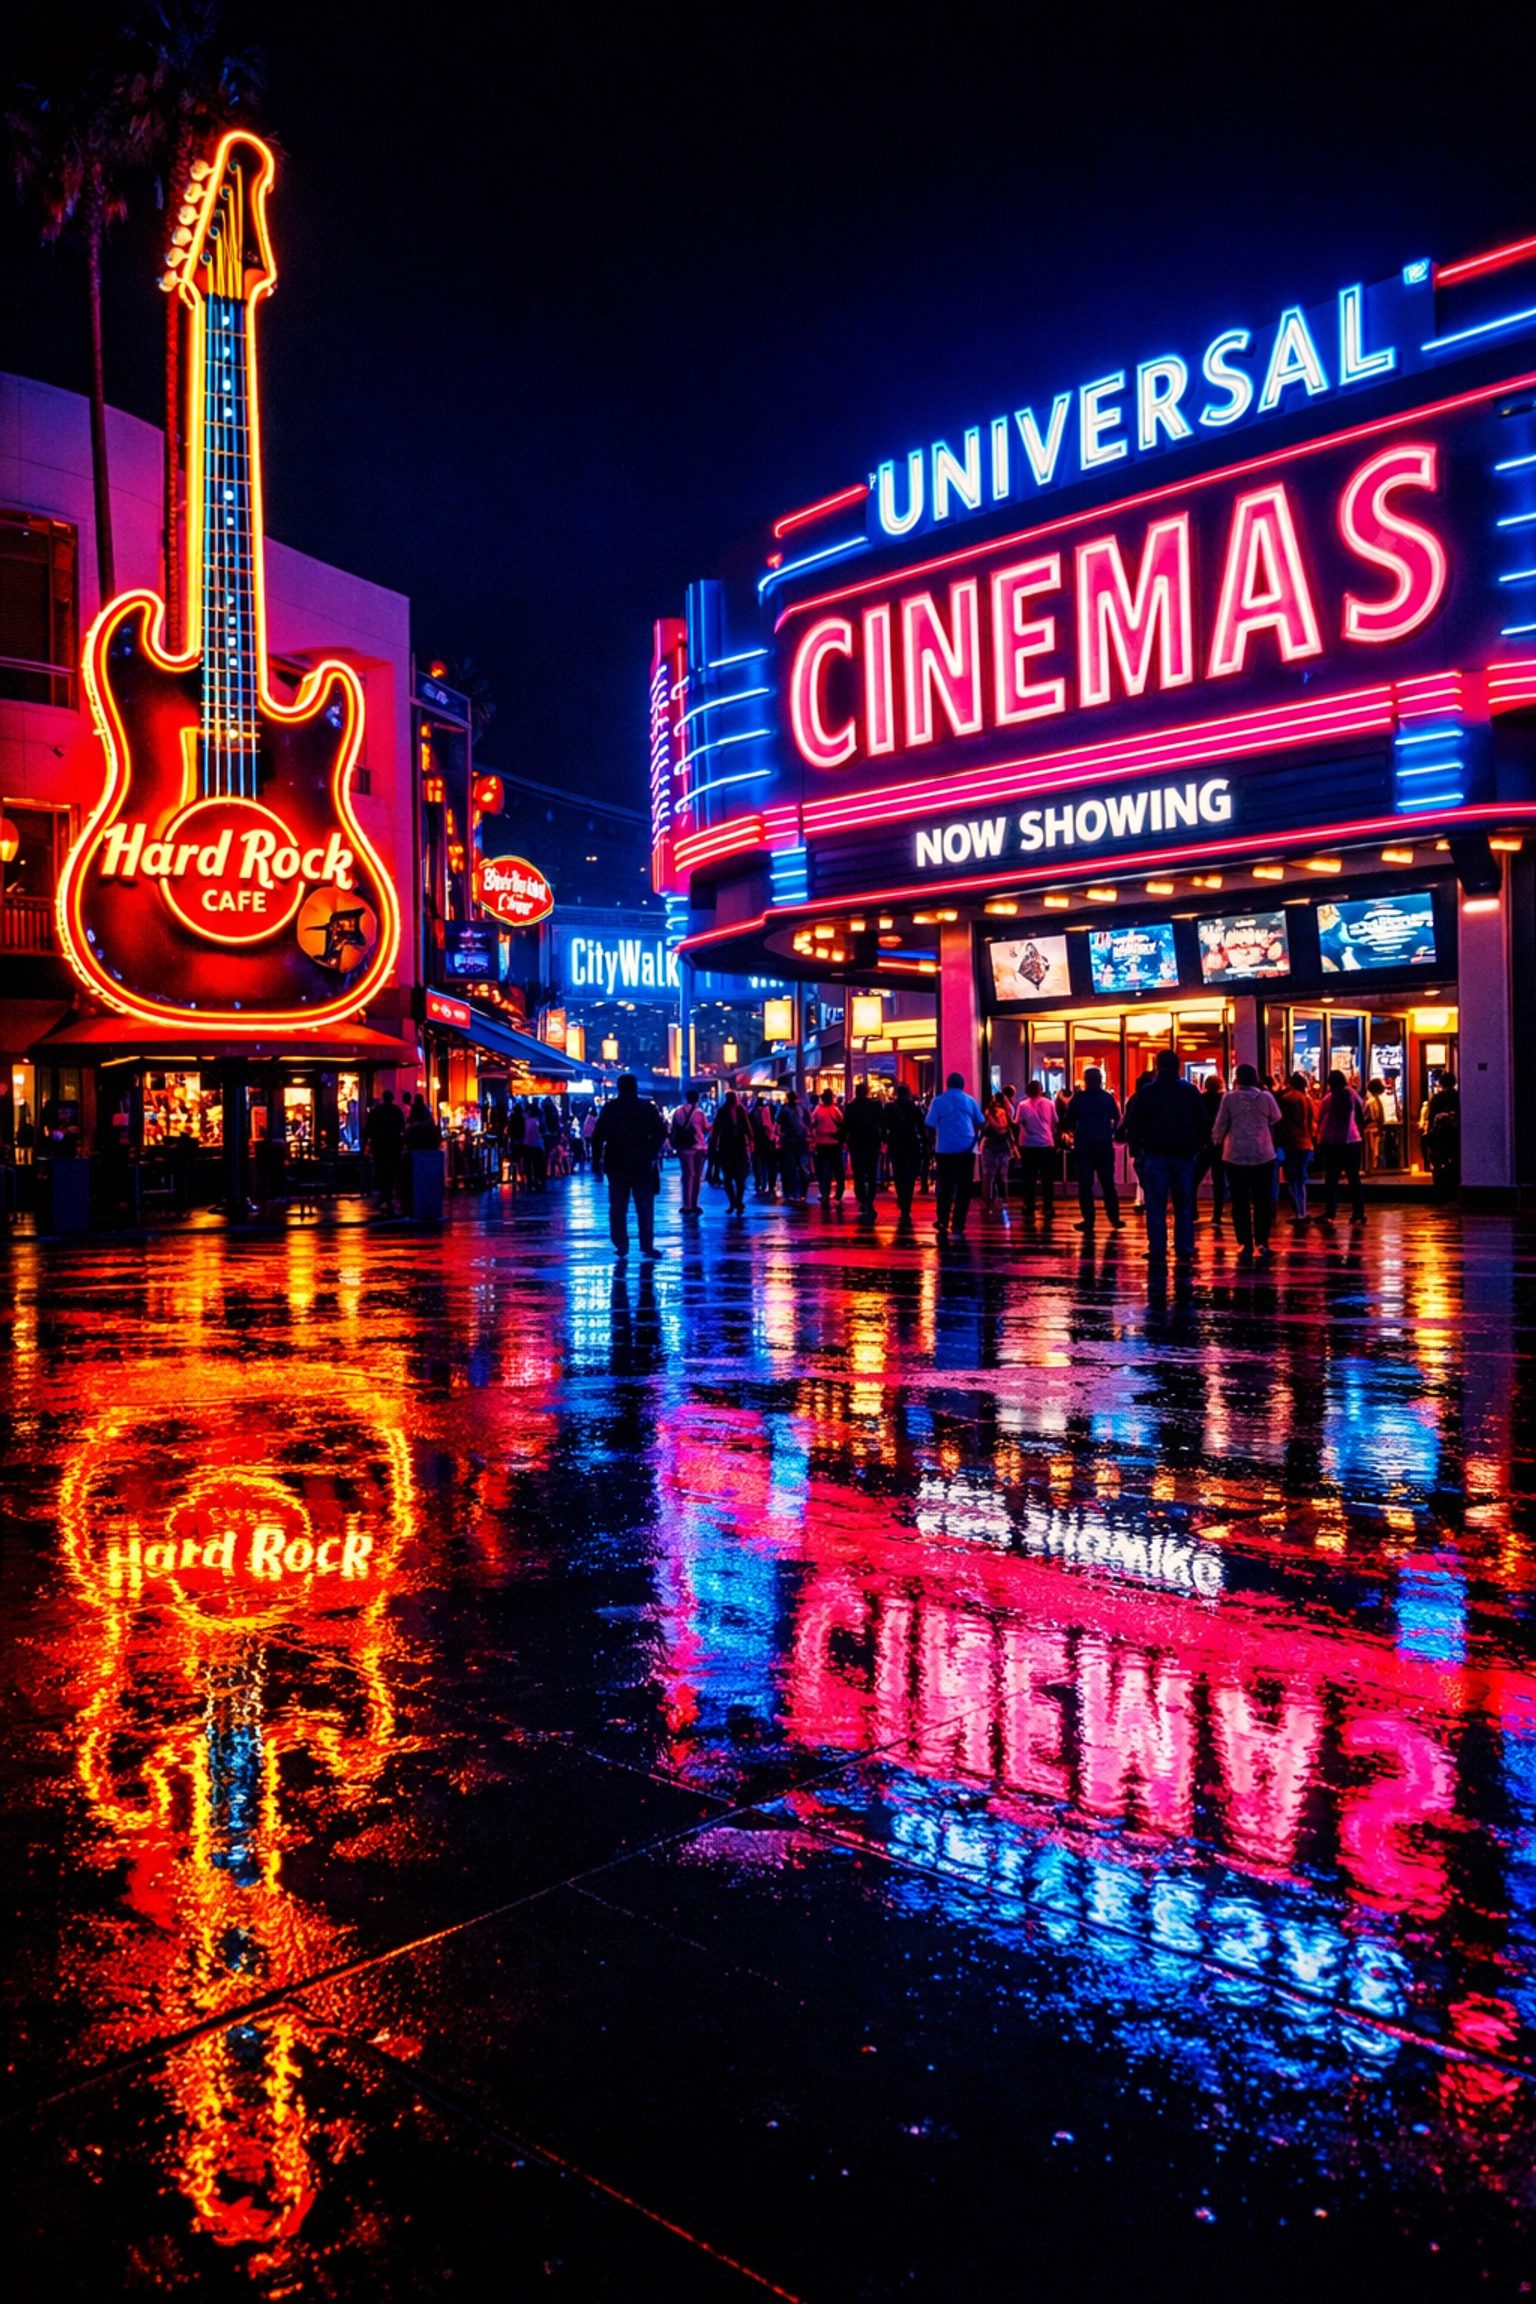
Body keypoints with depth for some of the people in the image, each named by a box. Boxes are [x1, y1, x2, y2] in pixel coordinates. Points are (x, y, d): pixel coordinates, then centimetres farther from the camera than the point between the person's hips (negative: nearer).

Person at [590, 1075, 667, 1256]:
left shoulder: (609, 1108, 0)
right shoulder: (647, 1107, 1)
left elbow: (598, 1135, -3)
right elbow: (661, 1132, -2)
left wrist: (596, 1158, 4)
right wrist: (652, 1153, 8)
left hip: (617, 1164, 0)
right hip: (642, 1164, 0)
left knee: (618, 1207, 6)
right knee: (645, 1207, 5)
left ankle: (621, 1246, 2)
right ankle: (647, 1246, 0)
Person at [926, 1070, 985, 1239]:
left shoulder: (938, 1101, 1)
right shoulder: (970, 1101, 6)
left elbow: (930, 1127, -3)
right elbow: (979, 1125, 9)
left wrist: (934, 1142, 12)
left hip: (945, 1150, 0)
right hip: (967, 1149, 0)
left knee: (945, 1188, 7)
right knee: (963, 1189, 3)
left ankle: (942, 1226, 4)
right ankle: (958, 1228, -2)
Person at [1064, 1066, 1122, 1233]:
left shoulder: (1079, 1098, -4)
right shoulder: (1108, 1097, 2)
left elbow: (1070, 1120, -4)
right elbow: (1116, 1119, 4)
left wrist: (1073, 1133, 14)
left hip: (1084, 1145, -2)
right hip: (1105, 1144, 2)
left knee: (1085, 1184, 1)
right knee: (1108, 1183, 10)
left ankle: (1088, 1220, -3)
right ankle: (1114, 1219, 9)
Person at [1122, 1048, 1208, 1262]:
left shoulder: (1147, 1092, -3)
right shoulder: (1191, 1092, 5)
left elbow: (1134, 1124, -6)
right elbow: (1204, 1123, 6)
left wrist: (1136, 1150, 4)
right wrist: (1196, 1146, 14)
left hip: (1155, 1154, -3)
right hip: (1184, 1155, 3)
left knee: (1156, 1206, 1)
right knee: (1184, 1205, 9)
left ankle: (1158, 1251, -3)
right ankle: (1184, 1250, 8)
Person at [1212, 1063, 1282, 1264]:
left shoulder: (1229, 1098, -5)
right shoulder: (1266, 1097, 1)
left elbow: (1220, 1126, -1)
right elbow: (1276, 1119, 17)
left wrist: (1217, 1142, 16)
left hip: (1236, 1155, -1)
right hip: (1263, 1155, 2)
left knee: (1240, 1202, 4)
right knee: (1262, 1200, 12)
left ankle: (1245, 1246, 1)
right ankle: (1262, 1244, 11)